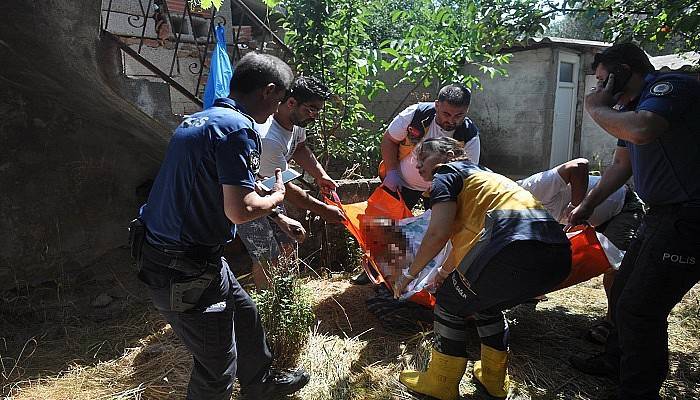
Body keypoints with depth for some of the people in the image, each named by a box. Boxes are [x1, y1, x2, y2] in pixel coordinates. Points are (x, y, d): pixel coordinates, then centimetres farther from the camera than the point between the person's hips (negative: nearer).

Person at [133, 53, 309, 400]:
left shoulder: (200, 119, 11)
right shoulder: (237, 128, -20)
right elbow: (240, 210, -27)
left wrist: (277, 218, 22)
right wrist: (277, 196, -5)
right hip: (186, 271, -10)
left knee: (245, 316, 26)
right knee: (217, 370, 7)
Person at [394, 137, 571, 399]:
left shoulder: (448, 172, 12)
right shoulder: (483, 174, 37)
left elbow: (438, 234, -3)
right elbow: (465, 235, 47)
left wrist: (409, 273, 11)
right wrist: (445, 270, 59)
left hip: (515, 247, -8)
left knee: (450, 302, 13)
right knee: (485, 302, 30)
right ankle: (494, 378, 37)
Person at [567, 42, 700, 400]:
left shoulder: (670, 85, -16)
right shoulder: (629, 107, 13)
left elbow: (641, 130, -38)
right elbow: (621, 165, 23)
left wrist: (596, 107, -19)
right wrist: (586, 205, 23)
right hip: (663, 213, 10)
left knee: (639, 307, -6)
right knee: (623, 292, 19)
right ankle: (616, 361, 40)